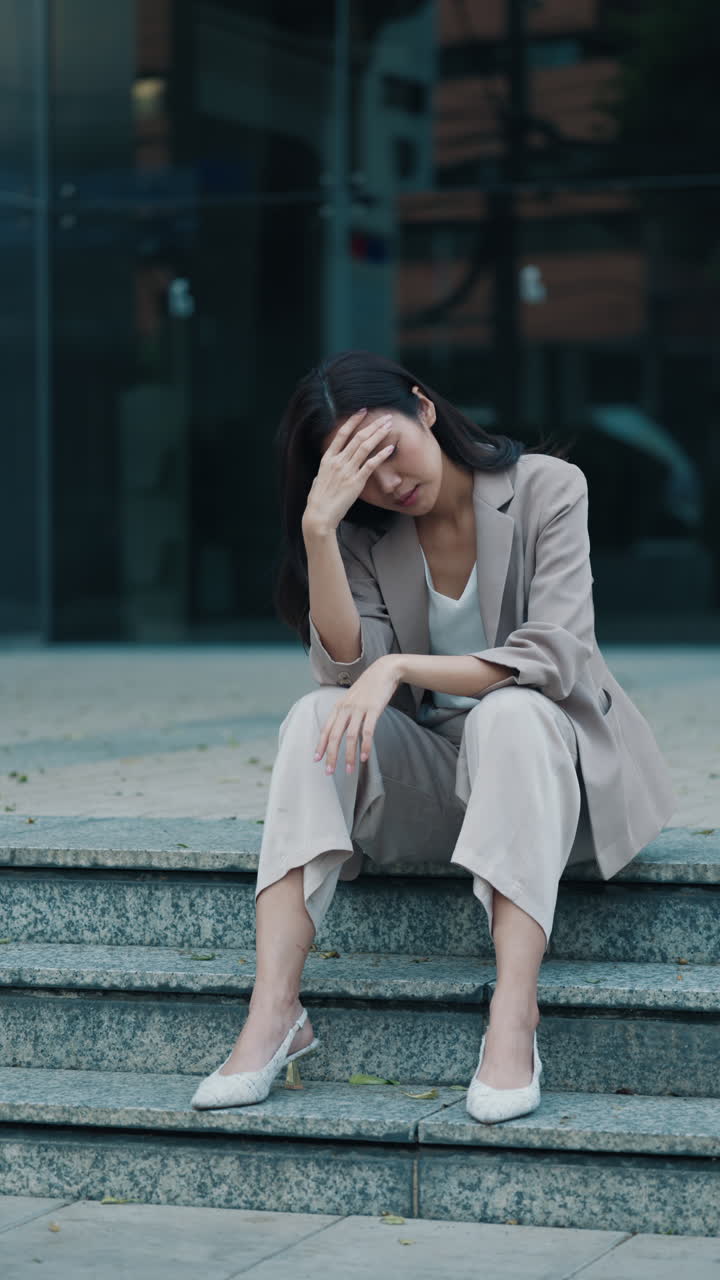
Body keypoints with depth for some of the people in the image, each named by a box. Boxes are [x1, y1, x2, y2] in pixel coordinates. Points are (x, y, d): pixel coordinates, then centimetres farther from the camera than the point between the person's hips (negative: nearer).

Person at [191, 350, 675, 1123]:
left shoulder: (546, 488, -8)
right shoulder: (366, 534, 2)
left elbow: (557, 655, -20)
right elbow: (348, 668, -13)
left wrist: (400, 667, -29)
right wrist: (317, 527, -23)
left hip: (549, 757, -3)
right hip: (429, 777, 3)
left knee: (509, 713, -37)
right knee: (317, 717, -25)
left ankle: (513, 1020, -46)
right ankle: (273, 1011, -35)